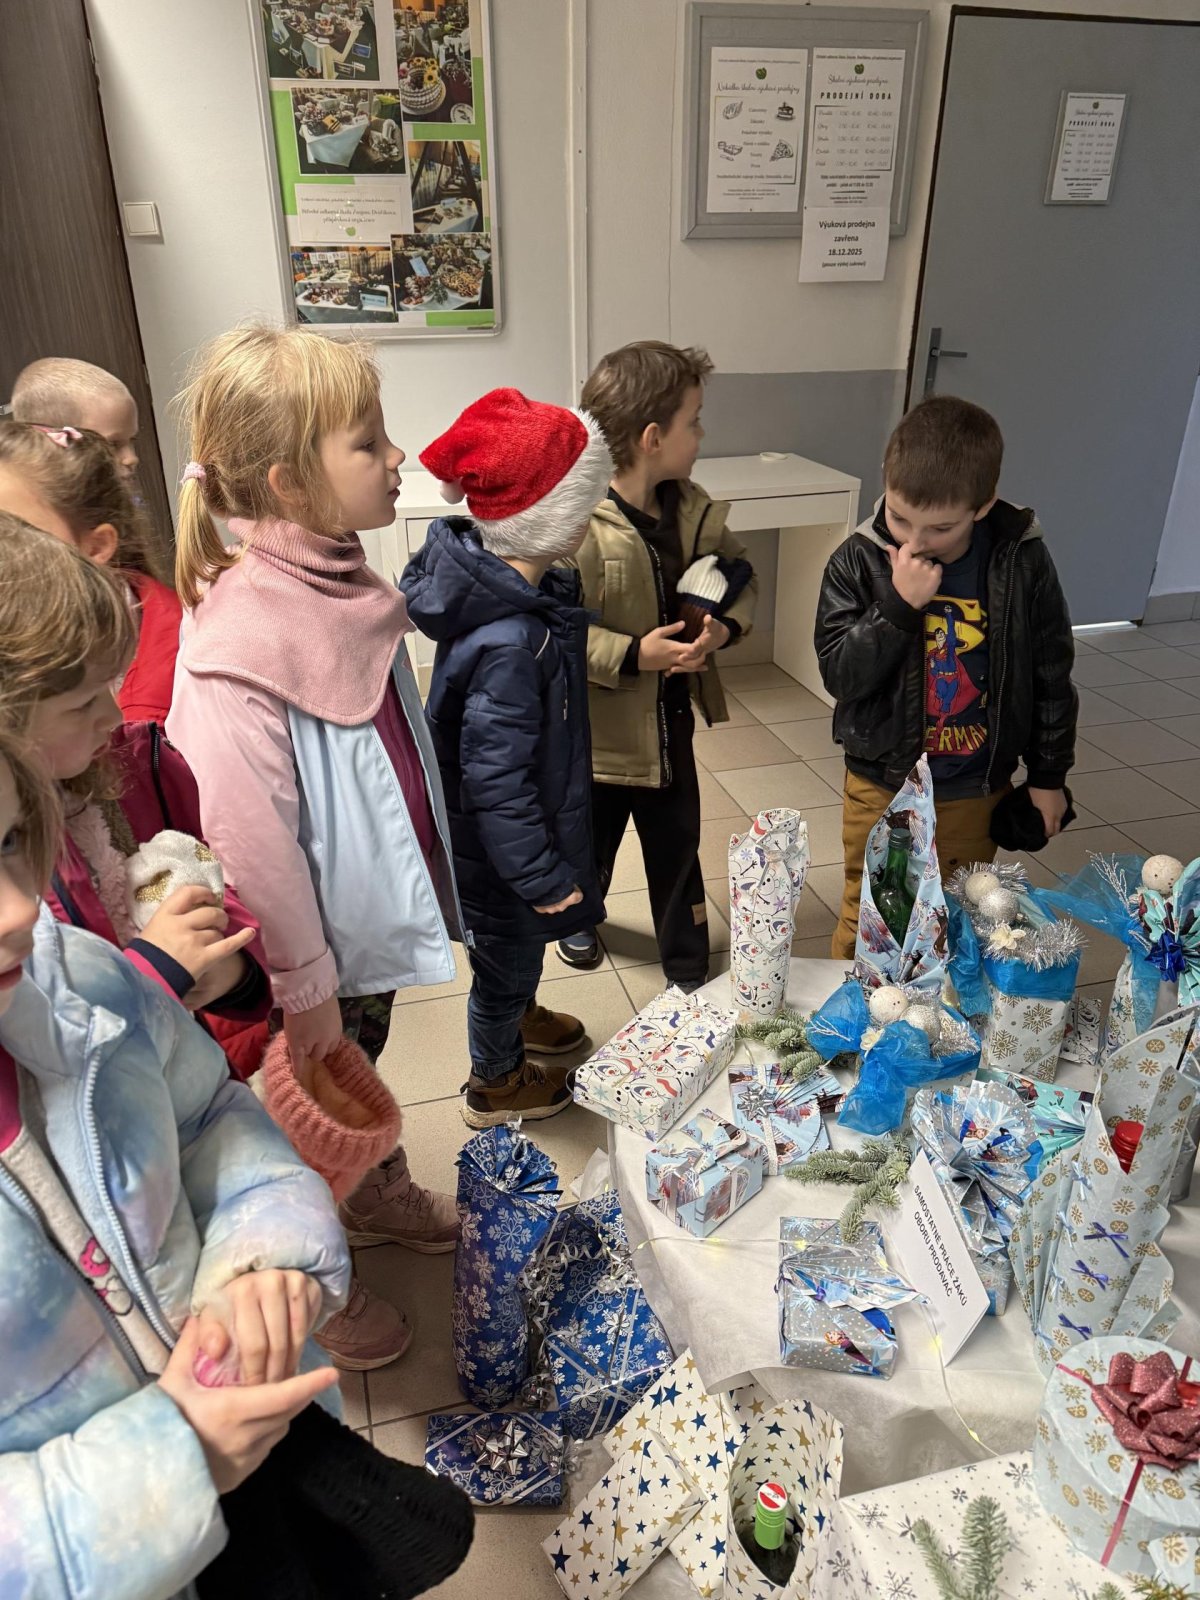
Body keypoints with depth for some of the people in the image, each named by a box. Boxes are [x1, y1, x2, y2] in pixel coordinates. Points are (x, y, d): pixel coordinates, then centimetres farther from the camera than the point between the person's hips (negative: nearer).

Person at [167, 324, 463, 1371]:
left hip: (371, 922, 7)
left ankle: (380, 1195, 59)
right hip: (311, 946, -7)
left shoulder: (342, 584, -3)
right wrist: (303, 987, -19)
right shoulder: (240, 641, -32)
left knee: (362, 1072, 31)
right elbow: (250, 841, -28)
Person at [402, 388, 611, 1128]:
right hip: (499, 843, -8)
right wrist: (543, 876, -21)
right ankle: (496, 1082, 45)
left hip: (518, 819, 8)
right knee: (507, 952, 17)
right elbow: (495, 779, -32)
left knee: (521, 944, 32)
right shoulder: (510, 643, -38)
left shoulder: (511, 582, -9)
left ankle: (521, 1014, 62)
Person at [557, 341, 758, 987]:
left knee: (678, 850, 17)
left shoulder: (692, 508, -4)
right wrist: (633, 655, -30)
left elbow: (739, 574, 9)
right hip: (598, 729, -5)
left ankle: (688, 970, 36)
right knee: (589, 844, 21)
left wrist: (725, 625, -11)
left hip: (670, 721, 5)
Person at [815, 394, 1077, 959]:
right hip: (881, 785, -1)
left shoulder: (1023, 562, -12)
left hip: (976, 790, 1)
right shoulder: (858, 561, -14)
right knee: (866, 925, 14)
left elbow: (1051, 675, -1)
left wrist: (1048, 775, 5)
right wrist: (899, 604, -29)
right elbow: (839, 673, -18)